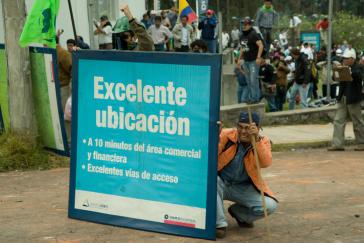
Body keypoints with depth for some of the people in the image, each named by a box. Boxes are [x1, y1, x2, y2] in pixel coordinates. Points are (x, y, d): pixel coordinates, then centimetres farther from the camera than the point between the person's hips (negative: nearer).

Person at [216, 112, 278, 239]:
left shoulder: (263, 141, -8)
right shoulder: (226, 135, -13)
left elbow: (265, 163, -27)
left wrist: (257, 139, -36)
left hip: (244, 188, 2)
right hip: (222, 184, -2)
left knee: (270, 205, -20)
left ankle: (238, 212, 13)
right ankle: (219, 224, -17)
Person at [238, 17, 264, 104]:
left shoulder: (254, 34, -10)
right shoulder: (242, 36, 14)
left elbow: (261, 46, -17)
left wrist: (258, 58, -22)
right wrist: (240, 58, 20)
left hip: (254, 61, -8)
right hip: (246, 61, 8)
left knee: (253, 80, -10)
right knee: (248, 81, 9)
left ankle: (255, 97, -4)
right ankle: (250, 97, 15)